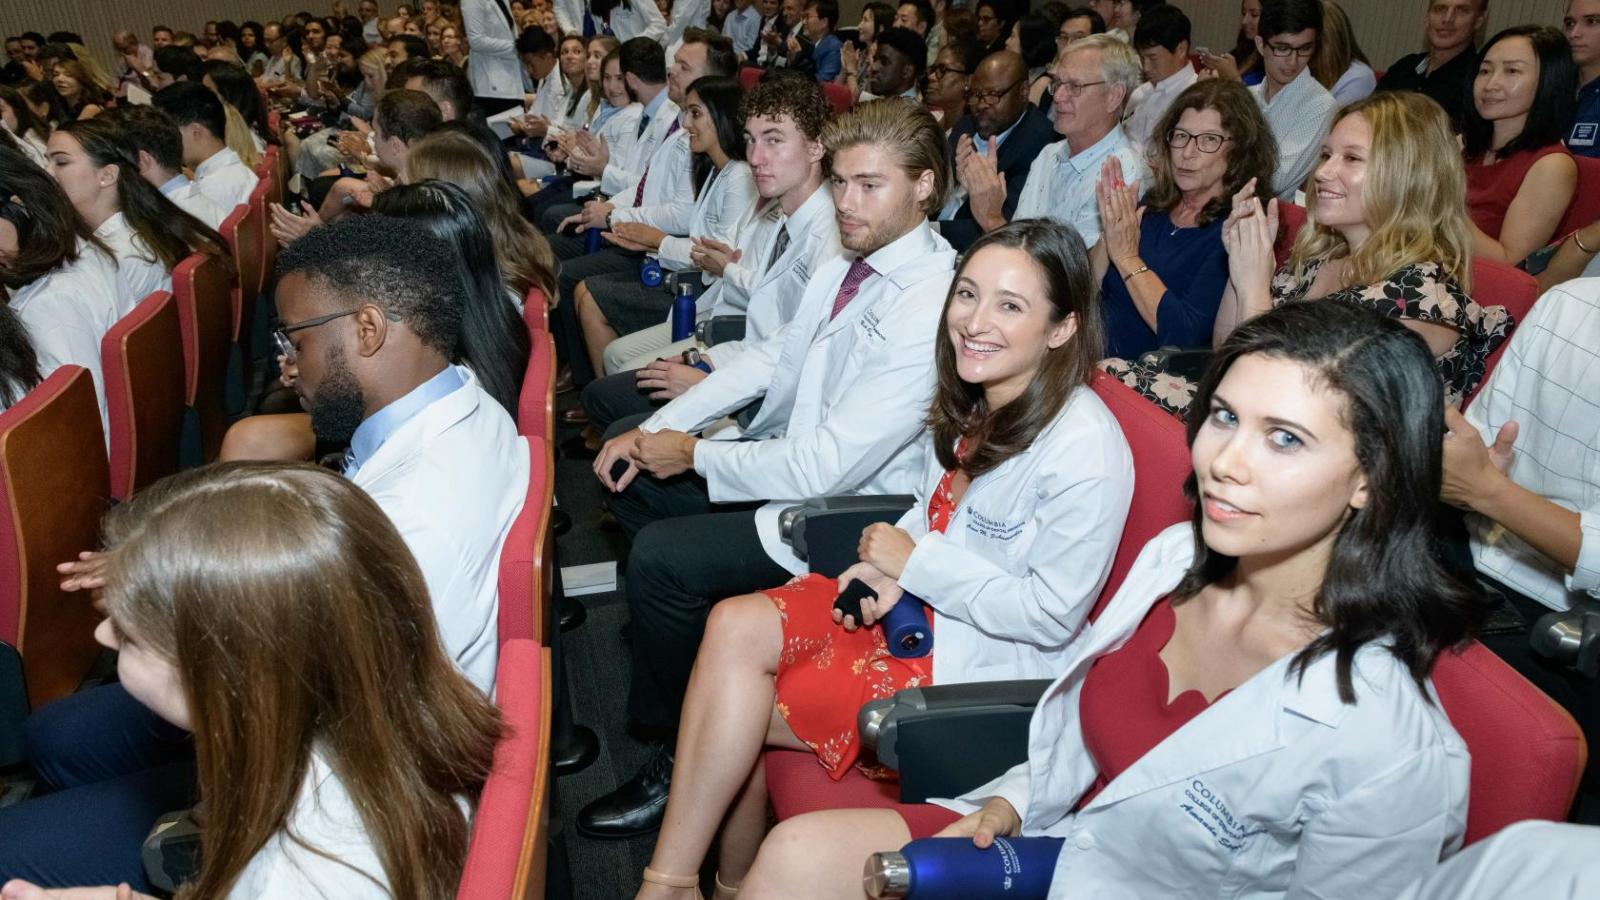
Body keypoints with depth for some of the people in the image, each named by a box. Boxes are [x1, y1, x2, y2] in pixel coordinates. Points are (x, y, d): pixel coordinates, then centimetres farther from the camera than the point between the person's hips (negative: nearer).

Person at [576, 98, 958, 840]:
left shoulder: (932, 310, -28)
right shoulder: (846, 264, 0)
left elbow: (825, 467, -29)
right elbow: (771, 358, 10)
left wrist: (694, 455, -16)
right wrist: (656, 429, 2)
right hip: (794, 460, 10)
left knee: (660, 557, -21)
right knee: (630, 455, 12)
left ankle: (681, 756, 3)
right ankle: (683, 623, 28)